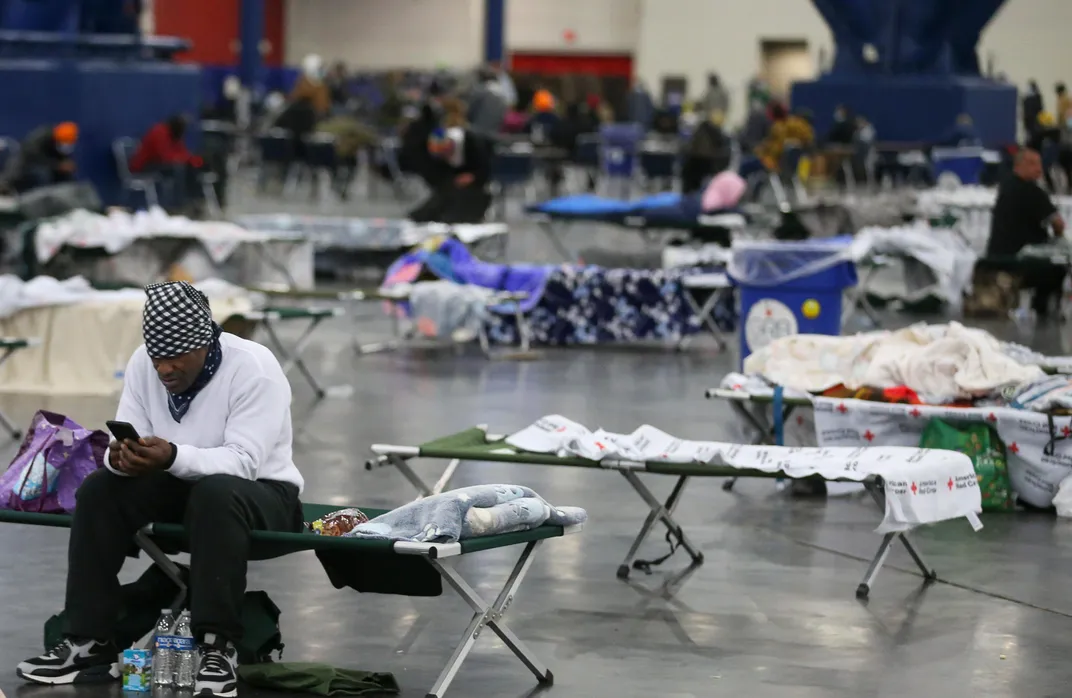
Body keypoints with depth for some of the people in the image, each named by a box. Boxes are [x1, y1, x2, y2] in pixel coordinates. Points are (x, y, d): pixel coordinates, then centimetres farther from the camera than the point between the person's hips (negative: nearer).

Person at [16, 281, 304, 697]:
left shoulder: (253, 368, -23)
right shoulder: (144, 363, -5)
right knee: (100, 489, -18)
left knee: (215, 494, -39)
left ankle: (217, 651, -38)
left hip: (261, 492, -6)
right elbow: (124, 442, -6)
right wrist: (122, 457, -32)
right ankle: (89, 643, -18)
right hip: (183, 488, 6)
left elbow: (243, 461, -31)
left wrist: (173, 457, -46)